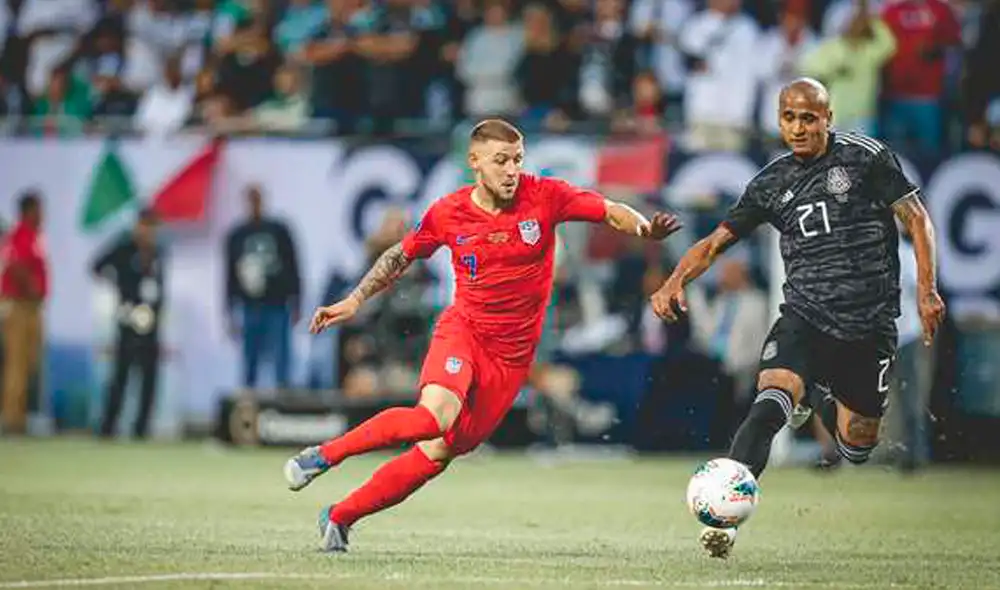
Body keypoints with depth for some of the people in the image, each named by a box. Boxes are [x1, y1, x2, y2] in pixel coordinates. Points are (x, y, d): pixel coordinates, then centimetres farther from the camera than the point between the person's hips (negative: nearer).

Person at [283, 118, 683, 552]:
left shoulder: (544, 197, -7)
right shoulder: (448, 214, -4)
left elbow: (611, 213, -7)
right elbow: (401, 256, 13)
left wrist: (644, 228, -29)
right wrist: (354, 301, 8)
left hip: (512, 356, 2)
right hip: (462, 329, -1)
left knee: (437, 454, -3)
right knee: (436, 415, -32)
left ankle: (339, 517, 13)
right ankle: (324, 455, -15)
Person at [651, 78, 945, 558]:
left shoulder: (867, 158, -3)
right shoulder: (771, 183, 7)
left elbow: (916, 217, 0)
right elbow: (718, 240, 10)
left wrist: (927, 289, -9)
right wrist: (675, 281, -7)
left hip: (869, 325, -1)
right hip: (803, 315, 1)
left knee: (857, 444, 7)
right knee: (770, 401, -27)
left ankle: (830, 410, 44)